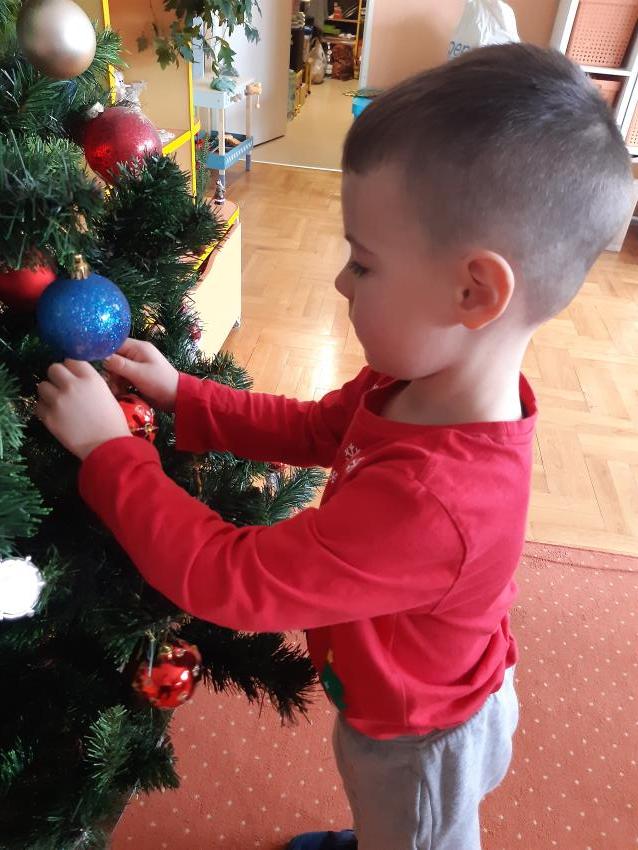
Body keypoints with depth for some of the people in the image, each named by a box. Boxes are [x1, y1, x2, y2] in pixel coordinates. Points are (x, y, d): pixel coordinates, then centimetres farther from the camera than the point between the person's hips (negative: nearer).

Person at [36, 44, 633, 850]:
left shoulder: (430, 502, -46)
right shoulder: (420, 379, -19)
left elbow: (228, 578, -38)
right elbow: (314, 427, -4)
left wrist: (107, 446, -30)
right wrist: (180, 394, -12)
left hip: (421, 741, -7)